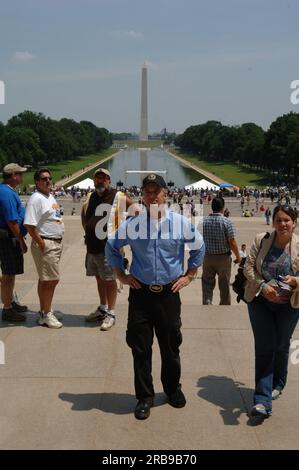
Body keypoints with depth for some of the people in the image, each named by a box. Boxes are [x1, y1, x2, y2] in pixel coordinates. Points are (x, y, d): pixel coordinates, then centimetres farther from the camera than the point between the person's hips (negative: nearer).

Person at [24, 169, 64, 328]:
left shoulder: (50, 197, 15)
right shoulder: (36, 199, -15)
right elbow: (29, 225, -22)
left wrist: (59, 242, 16)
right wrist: (41, 244, -21)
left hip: (56, 243, 9)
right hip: (45, 244, -9)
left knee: (45, 280, 15)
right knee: (50, 280, -7)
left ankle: (45, 311, 24)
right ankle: (45, 315, 2)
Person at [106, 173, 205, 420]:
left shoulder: (181, 223, -3)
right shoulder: (132, 224, -4)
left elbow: (199, 247, 13)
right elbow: (112, 247, 12)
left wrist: (189, 275, 10)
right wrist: (121, 275, 8)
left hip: (169, 293, 0)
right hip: (140, 293, 0)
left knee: (171, 346, 13)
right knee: (140, 348, 5)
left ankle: (173, 389, 35)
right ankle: (145, 397, 21)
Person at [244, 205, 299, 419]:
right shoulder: (261, 240, -4)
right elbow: (249, 267, -2)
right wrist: (263, 286, -17)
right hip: (260, 301, 0)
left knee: (281, 346, 17)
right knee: (264, 347, -2)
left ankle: (277, 384, 43)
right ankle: (263, 401, -2)